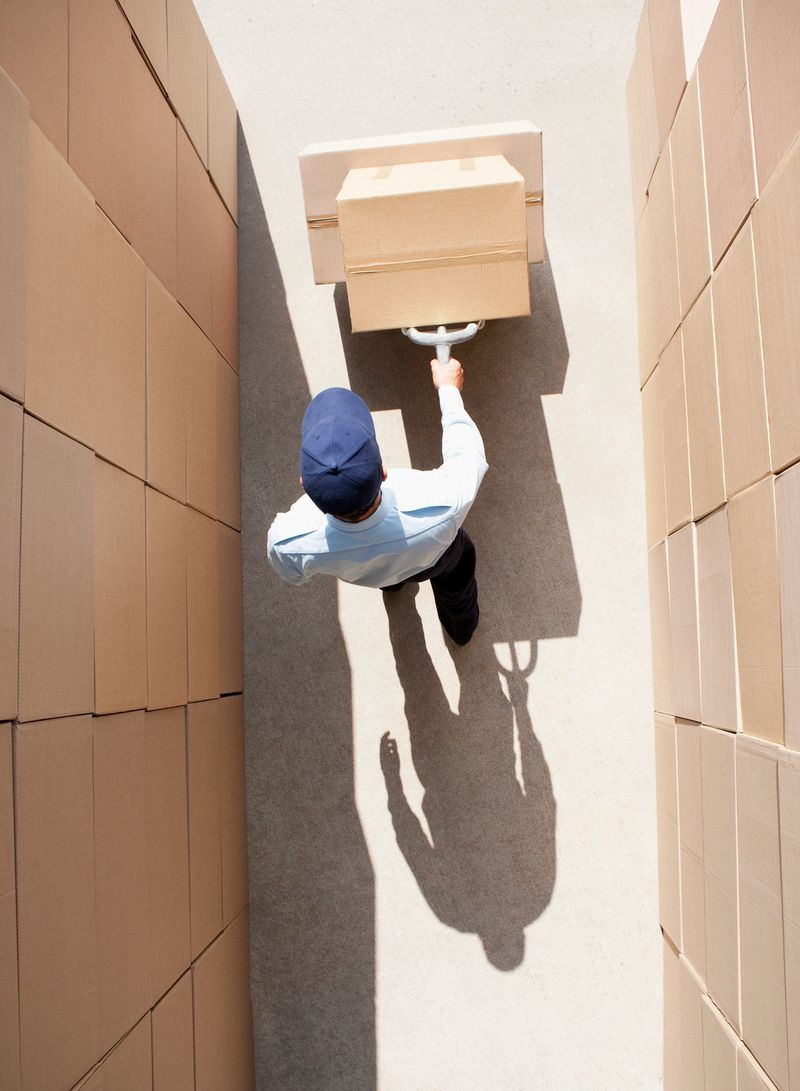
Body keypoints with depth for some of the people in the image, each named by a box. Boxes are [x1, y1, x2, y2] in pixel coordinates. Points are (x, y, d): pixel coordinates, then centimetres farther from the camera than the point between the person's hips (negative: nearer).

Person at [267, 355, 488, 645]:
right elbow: (469, 455, -25)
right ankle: (461, 627, 69)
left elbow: (293, 574, -17)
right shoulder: (442, 507, -50)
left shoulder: (286, 541, -45)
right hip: (436, 559, -1)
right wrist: (449, 389, -11)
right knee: (454, 581, 36)